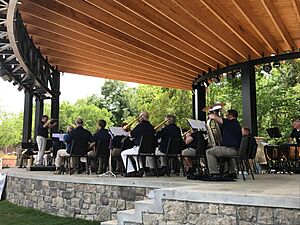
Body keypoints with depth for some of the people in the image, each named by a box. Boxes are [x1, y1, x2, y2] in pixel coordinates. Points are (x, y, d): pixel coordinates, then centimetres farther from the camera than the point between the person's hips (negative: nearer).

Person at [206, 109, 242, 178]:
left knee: (209, 152, -1)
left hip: (230, 149, -10)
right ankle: (232, 172, 36)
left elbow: (214, 117, -10)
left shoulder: (229, 123, -10)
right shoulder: (237, 124, 18)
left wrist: (210, 115, 11)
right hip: (237, 151, 10)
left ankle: (214, 173, -4)